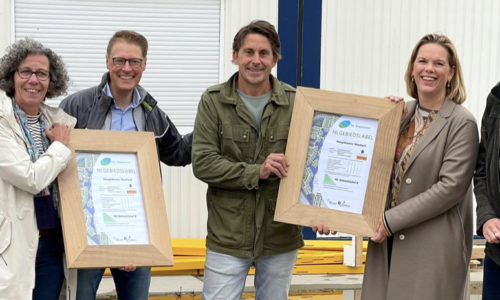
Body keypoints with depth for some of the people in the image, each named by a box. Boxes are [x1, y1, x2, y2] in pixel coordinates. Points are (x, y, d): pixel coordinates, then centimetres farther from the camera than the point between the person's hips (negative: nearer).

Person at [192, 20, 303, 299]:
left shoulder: (295, 102, -1)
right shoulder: (214, 101, -4)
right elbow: (202, 163, -11)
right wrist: (257, 172, -21)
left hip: (281, 237, 2)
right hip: (228, 237, -2)